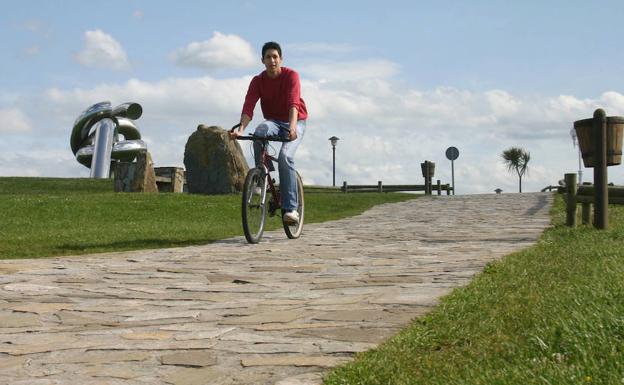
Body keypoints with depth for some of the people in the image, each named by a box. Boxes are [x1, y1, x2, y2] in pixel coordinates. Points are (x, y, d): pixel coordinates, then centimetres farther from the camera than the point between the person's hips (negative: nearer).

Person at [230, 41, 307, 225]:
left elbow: (293, 103, -32)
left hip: (295, 122, -3)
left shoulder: (291, 75, -17)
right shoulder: (257, 81, -8)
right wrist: (241, 129, -39)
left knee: (285, 157, -27)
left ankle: (291, 209, -22)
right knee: (260, 131, -34)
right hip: (273, 121, 3)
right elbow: (248, 106, -21)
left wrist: (292, 127, -49)